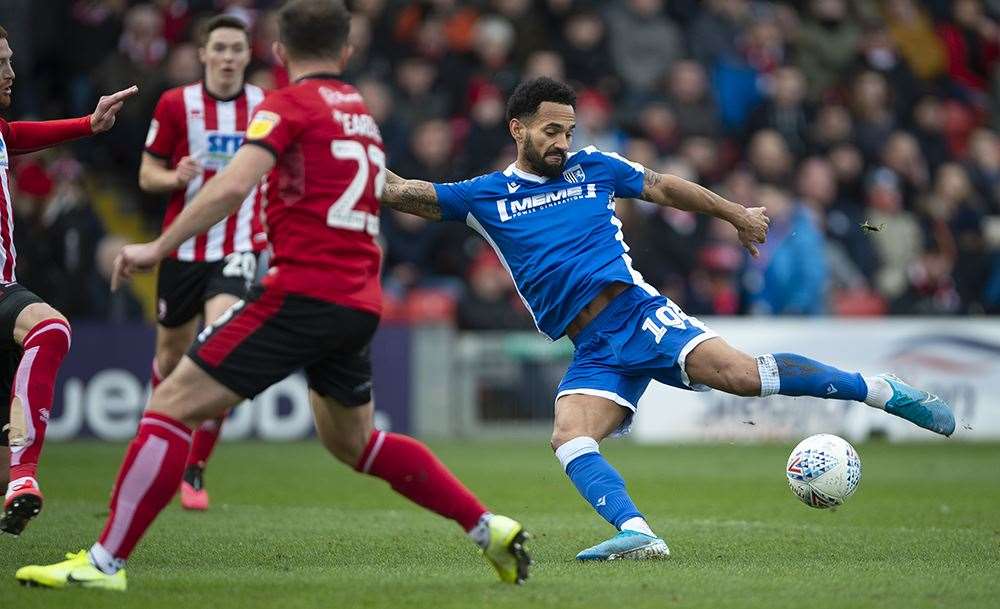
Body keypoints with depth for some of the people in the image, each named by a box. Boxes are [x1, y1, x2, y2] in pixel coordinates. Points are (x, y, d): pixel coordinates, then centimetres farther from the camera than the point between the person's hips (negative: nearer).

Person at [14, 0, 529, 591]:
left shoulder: (288, 105, -3)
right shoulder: (363, 115, 20)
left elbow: (231, 187, -17)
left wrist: (158, 247, -12)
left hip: (303, 292, -8)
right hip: (360, 303, 8)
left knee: (174, 404, -6)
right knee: (352, 439, 27)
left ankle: (105, 561, -12)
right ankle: (489, 527, 23)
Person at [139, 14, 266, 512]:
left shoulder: (267, 107, 1)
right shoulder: (175, 105, -2)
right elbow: (147, 175, 4)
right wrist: (176, 177, -17)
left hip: (237, 250, -1)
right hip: (183, 247, 1)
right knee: (172, 353, 13)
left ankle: (194, 471, -13)